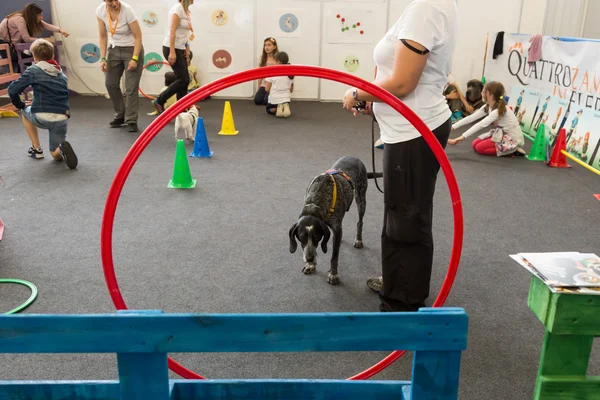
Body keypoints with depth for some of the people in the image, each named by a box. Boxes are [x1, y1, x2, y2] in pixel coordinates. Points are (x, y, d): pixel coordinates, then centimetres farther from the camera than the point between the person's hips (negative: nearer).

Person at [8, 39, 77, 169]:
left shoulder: (33, 70, 4)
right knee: (57, 155, 23)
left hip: (42, 118, -4)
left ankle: (37, 149, 28)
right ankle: (62, 148, -14)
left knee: (26, 112, 35)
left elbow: (12, 90, 0)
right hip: (62, 118, 4)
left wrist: (20, 105, 16)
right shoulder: (61, 73, 19)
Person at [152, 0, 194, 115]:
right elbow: (172, 31, -20)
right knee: (183, 80, -10)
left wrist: (187, 50, 13)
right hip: (172, 48, -9)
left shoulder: (187, 11, 13)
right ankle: (159, 101, 1)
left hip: (180, 49, 9)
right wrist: (172, 52, -24)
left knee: (185, 80, 6)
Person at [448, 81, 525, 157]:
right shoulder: (488, 107, -2)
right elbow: (471, 118, -5)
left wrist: (462, 137, -48)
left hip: (512, 138, -9)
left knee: (479, 148, -13)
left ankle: (512, 150, -7)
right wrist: (452, 127, -13)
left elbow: (481, 125, -40)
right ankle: (510, 149, 8)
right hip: (502, 134, 9)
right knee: (475, 144, 4)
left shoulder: (499, 110, -29)